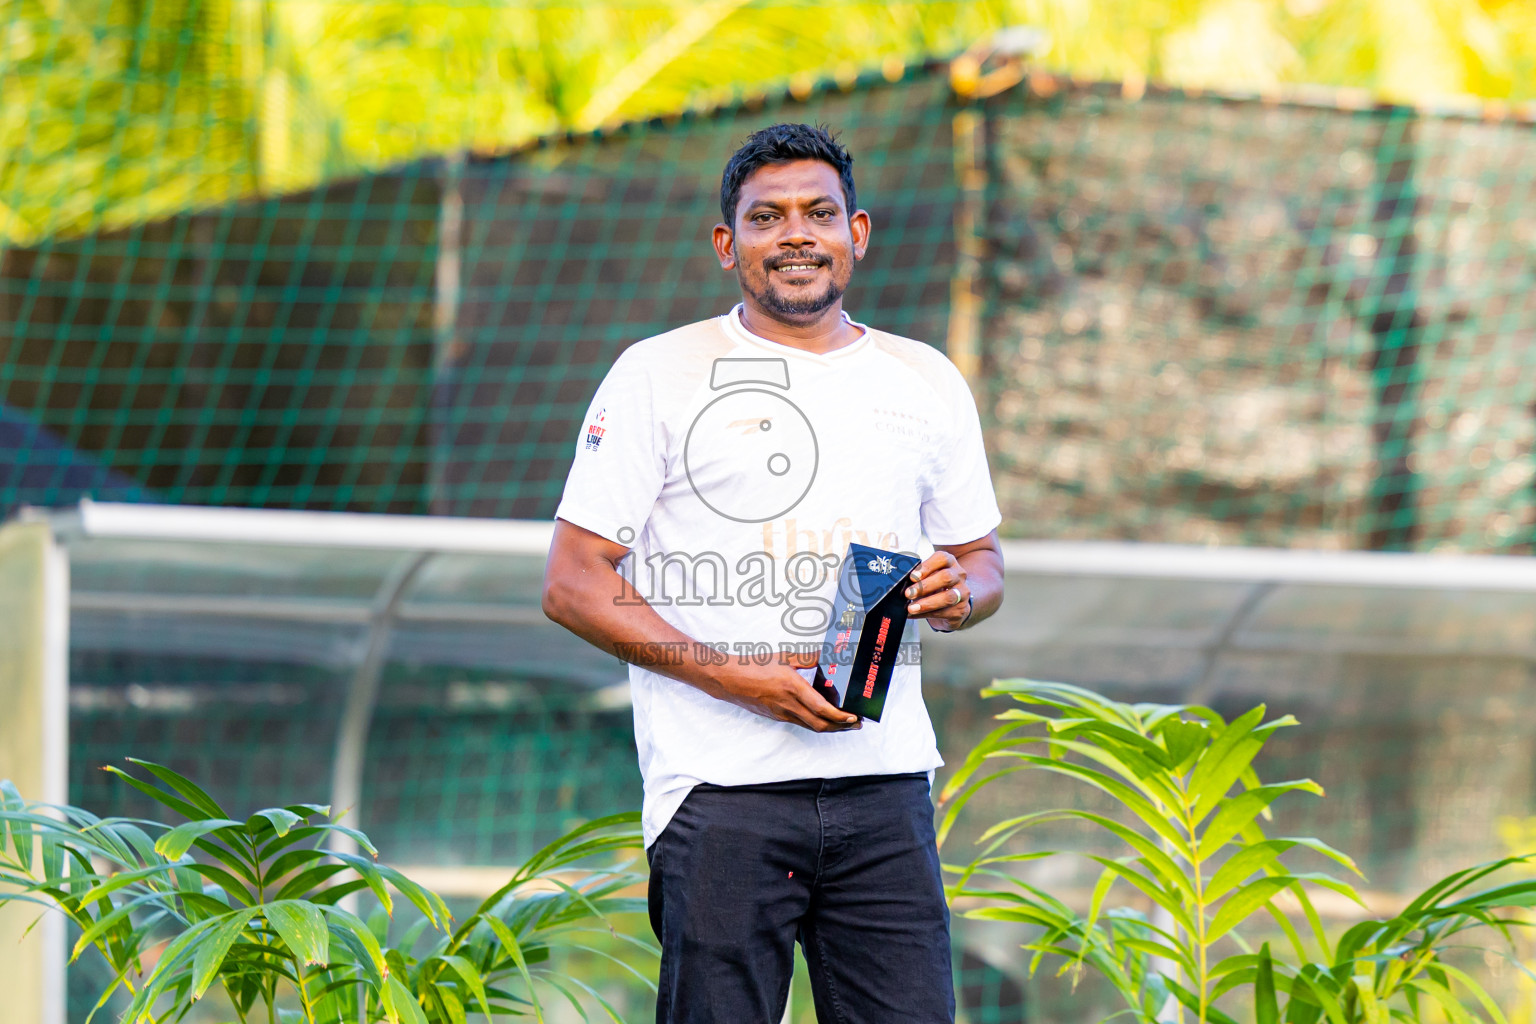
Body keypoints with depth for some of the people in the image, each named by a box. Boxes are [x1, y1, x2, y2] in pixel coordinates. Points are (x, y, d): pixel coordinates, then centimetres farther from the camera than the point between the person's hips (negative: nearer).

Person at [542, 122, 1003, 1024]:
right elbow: (574, 585, -2)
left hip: (885, 784, 3)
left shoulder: (926, 383, 15)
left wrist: (956, 592, -3)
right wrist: (735, 676, -13)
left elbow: (982, 561, 24)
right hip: (720, 786, -3)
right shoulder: (659, 376, 2)